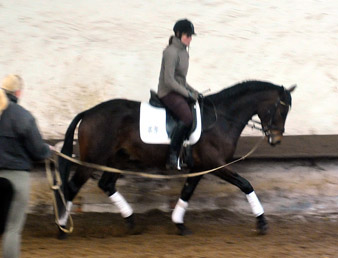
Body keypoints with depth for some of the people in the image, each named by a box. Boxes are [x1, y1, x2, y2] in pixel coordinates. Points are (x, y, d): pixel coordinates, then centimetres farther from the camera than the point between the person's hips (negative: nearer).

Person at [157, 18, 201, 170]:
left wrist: (193, 91, 11)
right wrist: (188, 94, -17)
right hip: (168, 93, -10)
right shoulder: (171, 52, -16)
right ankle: (172, 155, -24)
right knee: (187, 118, -31)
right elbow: (169, 81, -21)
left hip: (178, 91, 10)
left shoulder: (183, 52, 14)